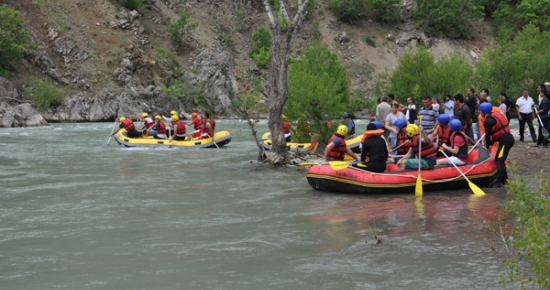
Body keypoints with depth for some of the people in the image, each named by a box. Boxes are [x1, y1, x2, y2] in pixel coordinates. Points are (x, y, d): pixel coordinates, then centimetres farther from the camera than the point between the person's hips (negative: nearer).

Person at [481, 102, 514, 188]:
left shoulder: (488, 121, -12)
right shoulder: (495, 116, 16)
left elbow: (488, 135, -6)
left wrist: (487, 147, 8)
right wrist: (491, 144, 19)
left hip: (505, 141, -10)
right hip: (508, 138, 10)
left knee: (500, 161, -10)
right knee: (498, 159, 19)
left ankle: (498, 183, -13)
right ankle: (504, 179, 26)